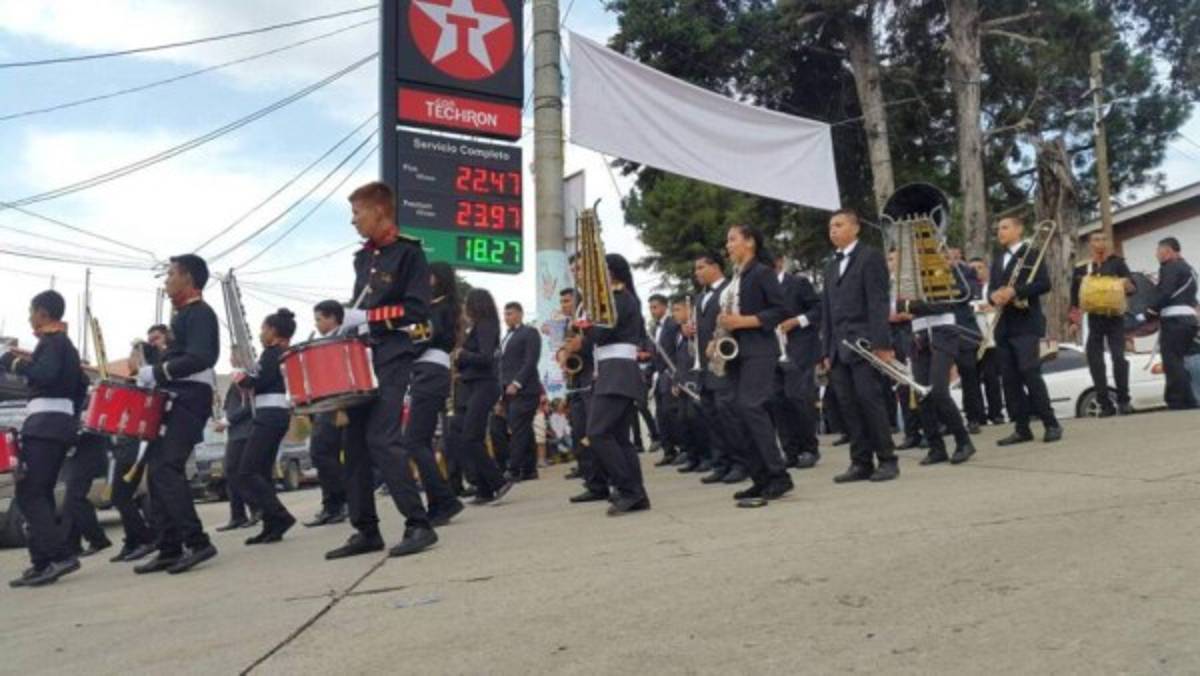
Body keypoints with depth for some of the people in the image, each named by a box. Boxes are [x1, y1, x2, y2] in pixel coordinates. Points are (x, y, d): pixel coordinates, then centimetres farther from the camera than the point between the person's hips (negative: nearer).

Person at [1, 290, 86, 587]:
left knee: (28, 494, -11)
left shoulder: (51, 341, -8)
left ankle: (59, 555, -19)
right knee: (40, 493, 11)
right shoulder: (67, 345, 21)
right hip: (62, 422, 10)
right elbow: (81, 385, 25)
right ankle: (43, 562, 10)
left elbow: (45, 374, -26)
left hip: (45, 422, -10)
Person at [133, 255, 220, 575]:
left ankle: (197, 542, -16)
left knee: (166, 468, -17)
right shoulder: (183, 314, 21)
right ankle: (170, 548, 11)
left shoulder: (200, 313, -9)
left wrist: (156, 372, -19)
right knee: (157, 469, 7)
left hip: (190, 400, -10)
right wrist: (152, 372, 9)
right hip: (174, 400, 10)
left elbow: (199, 358, -22)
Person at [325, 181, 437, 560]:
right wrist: (348, 326, 8)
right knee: (355, 441, 6)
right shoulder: (362, 258, 18)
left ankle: (419, 525, -11)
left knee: (382, 439, -17)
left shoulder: (408, 253, -5)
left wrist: (367, 317, -17)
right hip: (360, 356, 8)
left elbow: (418, 310, -14)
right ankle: (365, 530, 13)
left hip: (393, 358, -8)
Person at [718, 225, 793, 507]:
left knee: (751, 407, -18)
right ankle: (761, 480, 8)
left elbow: (781, 310, -11)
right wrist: (725, 323, 2)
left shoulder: (763, 272, -4)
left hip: (759, 351, -8)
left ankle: (778, 476, -14)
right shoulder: (735, 277, 19)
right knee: (744, 412, 4)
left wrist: (744, 321, -17)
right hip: (736, 351, 8)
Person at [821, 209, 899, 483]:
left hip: (864, 343, -7)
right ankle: (861, 462, 8)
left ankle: (887, 460, 2)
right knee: (847, 405, 3)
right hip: (839, 347, 7)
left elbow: (878, 302, -10)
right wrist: (827, 350, 13)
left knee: (869, 400, -8)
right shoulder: (831, 266, 21)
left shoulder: (870, 257, -1)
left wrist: (881, 343, -17)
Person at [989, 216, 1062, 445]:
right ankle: (1022, 428, 7)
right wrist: (994, 296, -6)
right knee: (1009, 379, 3)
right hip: (1003, 326, 6)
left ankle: (1051, 425, -5)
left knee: (1030, 374, -13)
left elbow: (1044, 283, -11)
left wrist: (1014, 291, -20)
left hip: (1025, 324, -6)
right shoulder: (997, 260, 21)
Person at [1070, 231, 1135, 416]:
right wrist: (1074, 321, 1)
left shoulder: (1117, 262, 5)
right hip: (1093, 319, 2)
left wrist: (1126, 285, -21)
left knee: (1118, 357, -11)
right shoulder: (1081, 268, 7)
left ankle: (1123, 400, 1)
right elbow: (1075, 297, 10)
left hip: (1115, 318, -2)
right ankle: (1105, 404, 6)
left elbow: (1133, 287, 1)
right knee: (1095, 362, -1)